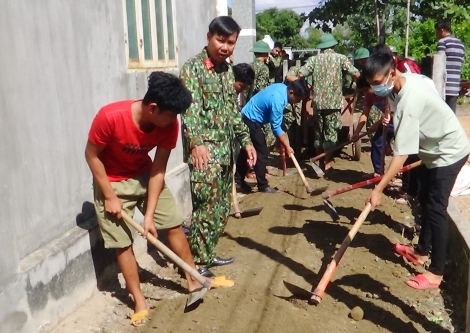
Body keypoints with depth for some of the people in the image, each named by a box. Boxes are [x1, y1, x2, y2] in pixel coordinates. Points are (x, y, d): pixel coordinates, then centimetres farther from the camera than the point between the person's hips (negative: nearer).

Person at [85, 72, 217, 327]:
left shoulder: (169, 124, -21)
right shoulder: (110, 117, -33)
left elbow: (158, 169, -16)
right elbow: (92, 155, -19)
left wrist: (149, 214, -17)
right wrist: (110, 196, -18)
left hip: (145, 175, 4)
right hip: (112, 181, -4)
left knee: (174, 223, 4)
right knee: (122, 242, -1)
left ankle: (193, 279, 21)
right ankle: (139, 300, 14)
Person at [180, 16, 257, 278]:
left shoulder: (227, 70, 15)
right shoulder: (193, 67, -8)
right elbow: (190, 108, -20)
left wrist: (246, 140, 16)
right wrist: (196, 142, -31)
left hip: (226, 149, 8)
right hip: (204, 149, -8)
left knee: (222, 207, 14)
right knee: (206, 207, -6)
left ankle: (208, 254, 28)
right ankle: (196, 261, 7)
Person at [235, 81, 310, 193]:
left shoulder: (282, 87, -2)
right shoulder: (278, 100, -29)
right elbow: (276, 127, -23)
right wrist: (287, 146, -14)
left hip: (248, 117, 10)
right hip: (252, 120, -10)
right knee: (261, 153, -4)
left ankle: (238, 179, 27)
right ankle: (263, 186, 5)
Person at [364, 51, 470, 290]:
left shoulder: (409, 101, -34)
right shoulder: (408, 79, -7)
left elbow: (401, 154, -37)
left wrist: (378, 189, -38)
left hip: (448, 152, -10)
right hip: (436, 148, 10)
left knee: (435, 208, -10)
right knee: (426, 201, 18)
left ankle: (436, 272, -1)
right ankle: (422, 251, 33)